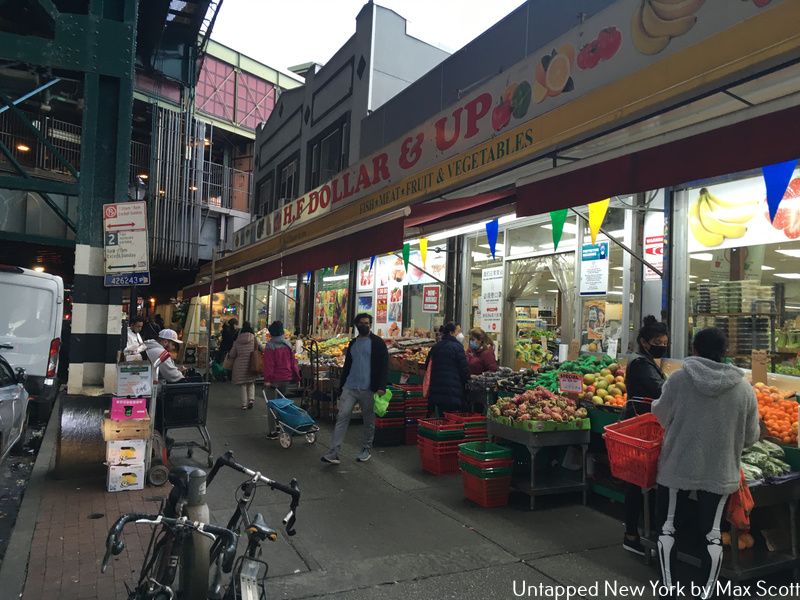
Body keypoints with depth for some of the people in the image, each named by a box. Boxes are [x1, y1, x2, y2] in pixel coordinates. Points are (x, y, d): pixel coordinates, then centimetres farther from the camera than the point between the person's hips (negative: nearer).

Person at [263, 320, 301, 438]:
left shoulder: (270, 346, -10)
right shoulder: (288, 345, 6)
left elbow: (268, 364, -14)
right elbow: (293, 361, 7)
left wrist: (267, 379, -13)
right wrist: (296, 375, 13)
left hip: (274, 379, -5)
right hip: (286, 378, 5)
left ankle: (272, 431, -1)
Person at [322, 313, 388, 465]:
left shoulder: (377, 343, -1)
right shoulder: (353, 343, 15)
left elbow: (384, 366, -7)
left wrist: (381, 387, -16)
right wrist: (342, 385, 17)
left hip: (368, 389, -4)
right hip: (350, 388, 4)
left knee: (369, 421, 8)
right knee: (342, 416, -7)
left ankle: (366, 450, 24)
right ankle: (333, 453, -9)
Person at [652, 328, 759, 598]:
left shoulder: (678, 378, -12)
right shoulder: (744, 388, -5)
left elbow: (661, 414, 0)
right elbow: (751, 436, 3)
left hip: (677, 467, -1)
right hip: (721, 472, 2)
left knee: (668, 526, 13)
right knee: (712, 532, 13)